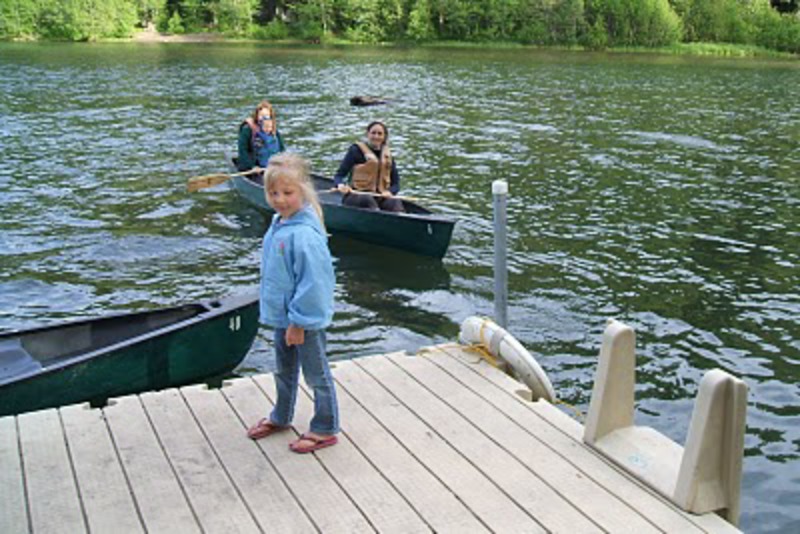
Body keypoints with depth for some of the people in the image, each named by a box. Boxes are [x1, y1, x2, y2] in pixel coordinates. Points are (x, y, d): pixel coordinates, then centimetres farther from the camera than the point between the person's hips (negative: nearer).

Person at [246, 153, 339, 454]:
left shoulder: (305, 234, -28)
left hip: (306, 319, -9)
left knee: (316, 375, 9)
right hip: (282, 315, 9)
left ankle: (325, 430, 26)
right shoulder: (278, 223, 1)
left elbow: (312, 284, -27)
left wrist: (298, 322, -21)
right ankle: (281, 417, 46)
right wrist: (284, 316, 17)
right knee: (284, 371, 26)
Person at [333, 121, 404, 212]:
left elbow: (395, 184, 13)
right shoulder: (356, 150, 2)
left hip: (379, 197, 3)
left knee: (396, 202, -28)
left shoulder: (388, 156, 15)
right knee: (368, 200, -37)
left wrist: (389, 192, -11)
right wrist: (340, 185, -27)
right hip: (355, 196, -3)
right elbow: (339, 175, -3)